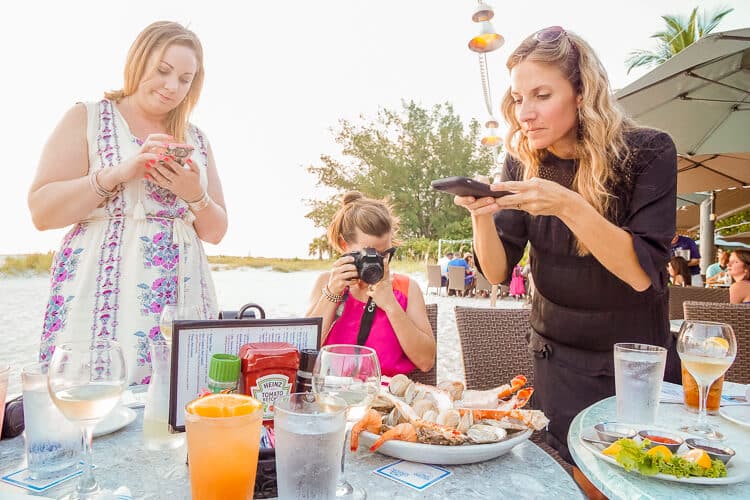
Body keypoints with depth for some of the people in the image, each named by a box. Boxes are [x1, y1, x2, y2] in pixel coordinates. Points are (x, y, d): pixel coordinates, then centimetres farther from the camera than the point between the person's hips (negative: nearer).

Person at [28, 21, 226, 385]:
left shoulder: (196, 140, 15)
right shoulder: (87, 118, 5)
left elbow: (215, 232, 14)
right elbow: (41, 212, -4)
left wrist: (194, 194, -6)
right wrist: (119, 172, -14)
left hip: (182, 297, 3)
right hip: (101, 297, -3)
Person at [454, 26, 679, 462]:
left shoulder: (648, 152, -15)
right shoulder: (523, 163, -6)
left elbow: (643, 273, -23)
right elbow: (499, 272, -9)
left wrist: (567, 205, -36)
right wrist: (481, 215, -28)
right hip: (559, 361, 2)